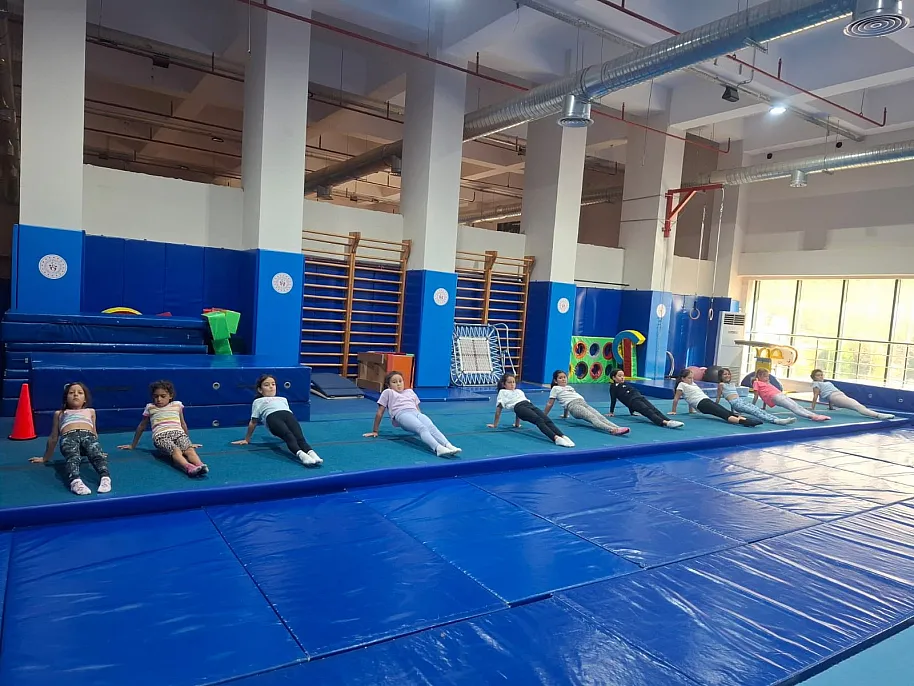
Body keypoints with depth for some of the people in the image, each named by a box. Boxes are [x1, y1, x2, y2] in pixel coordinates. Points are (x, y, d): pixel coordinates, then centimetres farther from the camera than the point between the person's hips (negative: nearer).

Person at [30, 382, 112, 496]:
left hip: (88, 435, 0)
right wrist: (46, 458, 38)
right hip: (68, 437, 0)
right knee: (73, 457, -36)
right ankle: (75, 481, -61)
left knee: (97, 454, -35)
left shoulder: (90, 411, 38)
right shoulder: (60, 413, 36)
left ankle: (105, 478, -58)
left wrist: (99, 452, 42)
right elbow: (53, 437, 38)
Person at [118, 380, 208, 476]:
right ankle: (189, 468, -63)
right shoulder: (150, 408, 20)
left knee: (189, 449, -33)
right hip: (161, 436, -2)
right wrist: (133, 445, 38)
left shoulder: (177, 405, 21)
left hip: (179, 433, 2)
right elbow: (141, 427, 32)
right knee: (175, 450, -36)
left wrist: (189, 442, 34)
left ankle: (200, 466, -59)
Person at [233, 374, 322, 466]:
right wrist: (247, 439, 26)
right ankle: (301, 454, -58)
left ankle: (311, 453, -56)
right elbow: (253, 422, 29)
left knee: (299, 437, -30)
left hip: (288, 414, 3)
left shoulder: (283, 399, 43)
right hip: (272, 416, -3)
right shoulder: (258, 401, 32)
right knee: (289, 436, -34)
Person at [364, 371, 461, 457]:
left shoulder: (410, 391, 35)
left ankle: (448, 445, -52)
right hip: (401, 414, -5)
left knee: (432, 427, -29)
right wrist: (375, 431, 16)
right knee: (422, 428, -35)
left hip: (416, 413, 5)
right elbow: (379, 413, 19)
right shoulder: (388, 392, 21)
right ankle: (438, 448, -59)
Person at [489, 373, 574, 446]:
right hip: (519, 407, -6)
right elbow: (499, 409, 18)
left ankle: (563, 437, -45)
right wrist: (495, 424, 18)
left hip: (530, 405, 6)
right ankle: (556, 438, -55)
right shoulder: (502, 392, 22)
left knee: (547, 420, -24)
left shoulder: (519, 391, 37)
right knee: (539, 420, -33)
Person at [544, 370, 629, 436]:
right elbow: (550, 404, 17)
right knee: (592, 417, -32)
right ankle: (612, 430, -57)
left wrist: (565, 415, 41)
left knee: (600, 417, -22)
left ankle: (617, 428, -46)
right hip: (573, 406, -7)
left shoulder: (570, 387, 35)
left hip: (584, 403, 7)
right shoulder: (555, 389, 15)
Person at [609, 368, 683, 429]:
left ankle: (670, 421, -41)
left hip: (640, 397, 7)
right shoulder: (613, 387, 12)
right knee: (648, 411, -30)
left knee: (654, 410, -18)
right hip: (632, 401, -7)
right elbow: (613, 400, 9)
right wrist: (611, 412, 9)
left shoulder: (626, 383, 31)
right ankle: (665, 422, -53)